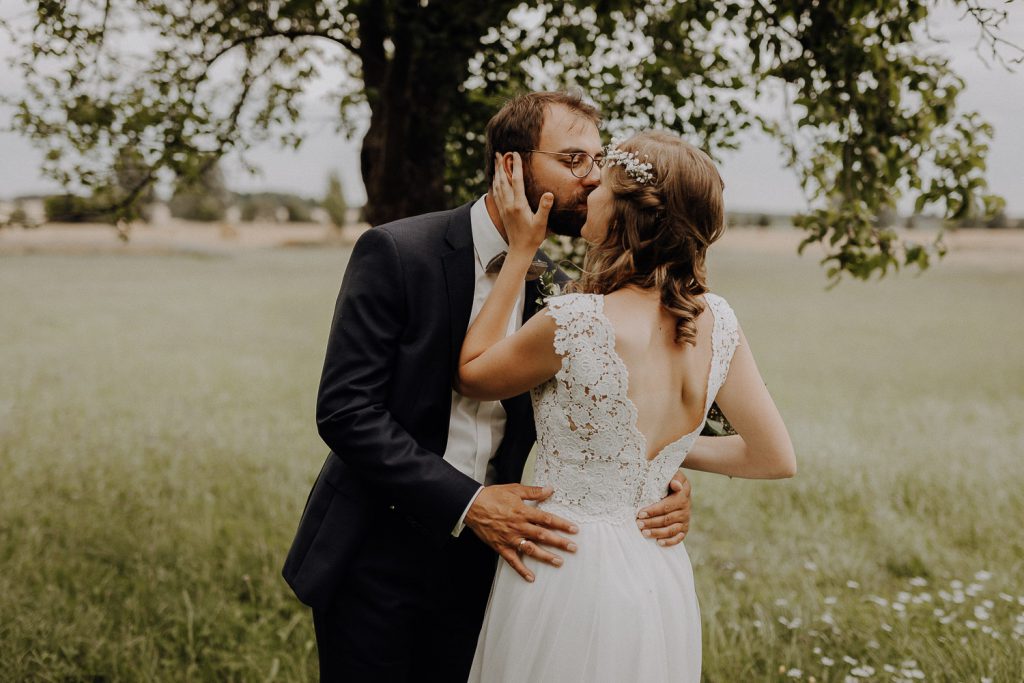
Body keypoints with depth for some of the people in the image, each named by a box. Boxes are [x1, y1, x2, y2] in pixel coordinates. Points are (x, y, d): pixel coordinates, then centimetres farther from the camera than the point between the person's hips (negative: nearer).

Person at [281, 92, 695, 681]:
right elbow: (345, 409, -19)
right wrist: (466, 503, -25)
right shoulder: (396, 253, -13)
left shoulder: (559, 292, 3)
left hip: (480, 561, 4)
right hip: (376, 555, -4)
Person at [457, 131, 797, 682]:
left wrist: (520, 252, -4)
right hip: (660, 580, 6)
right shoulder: (716, 321, -6)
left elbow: (469, 375, -4)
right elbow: (775, 459, 4)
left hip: (566, 571, -5)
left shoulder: (578, 322, -24)